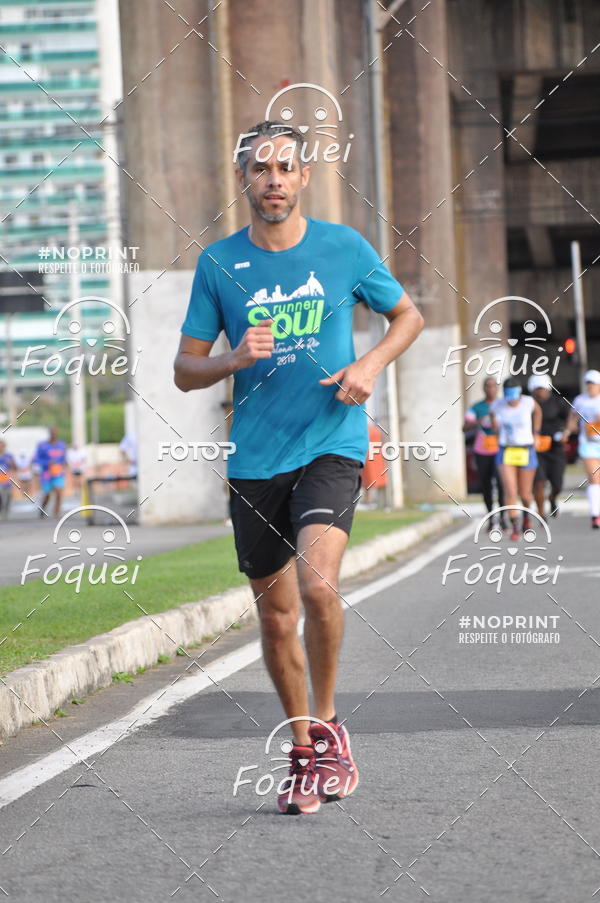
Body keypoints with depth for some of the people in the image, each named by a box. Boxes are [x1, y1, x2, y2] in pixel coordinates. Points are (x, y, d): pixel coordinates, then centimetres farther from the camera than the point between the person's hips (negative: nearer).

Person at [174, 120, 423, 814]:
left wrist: (370, 365, -4)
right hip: (254, 462, 2)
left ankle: (328, 725, -2)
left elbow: (408, 315, 15)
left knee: (318, 585, -24)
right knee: (276, 616, 8)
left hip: (331, 447, -2)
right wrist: (235, 360, -14)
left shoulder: (344, 248, 1)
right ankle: (302, 753, 26)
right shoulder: (218, 263, 3)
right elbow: (185, 371, 6)